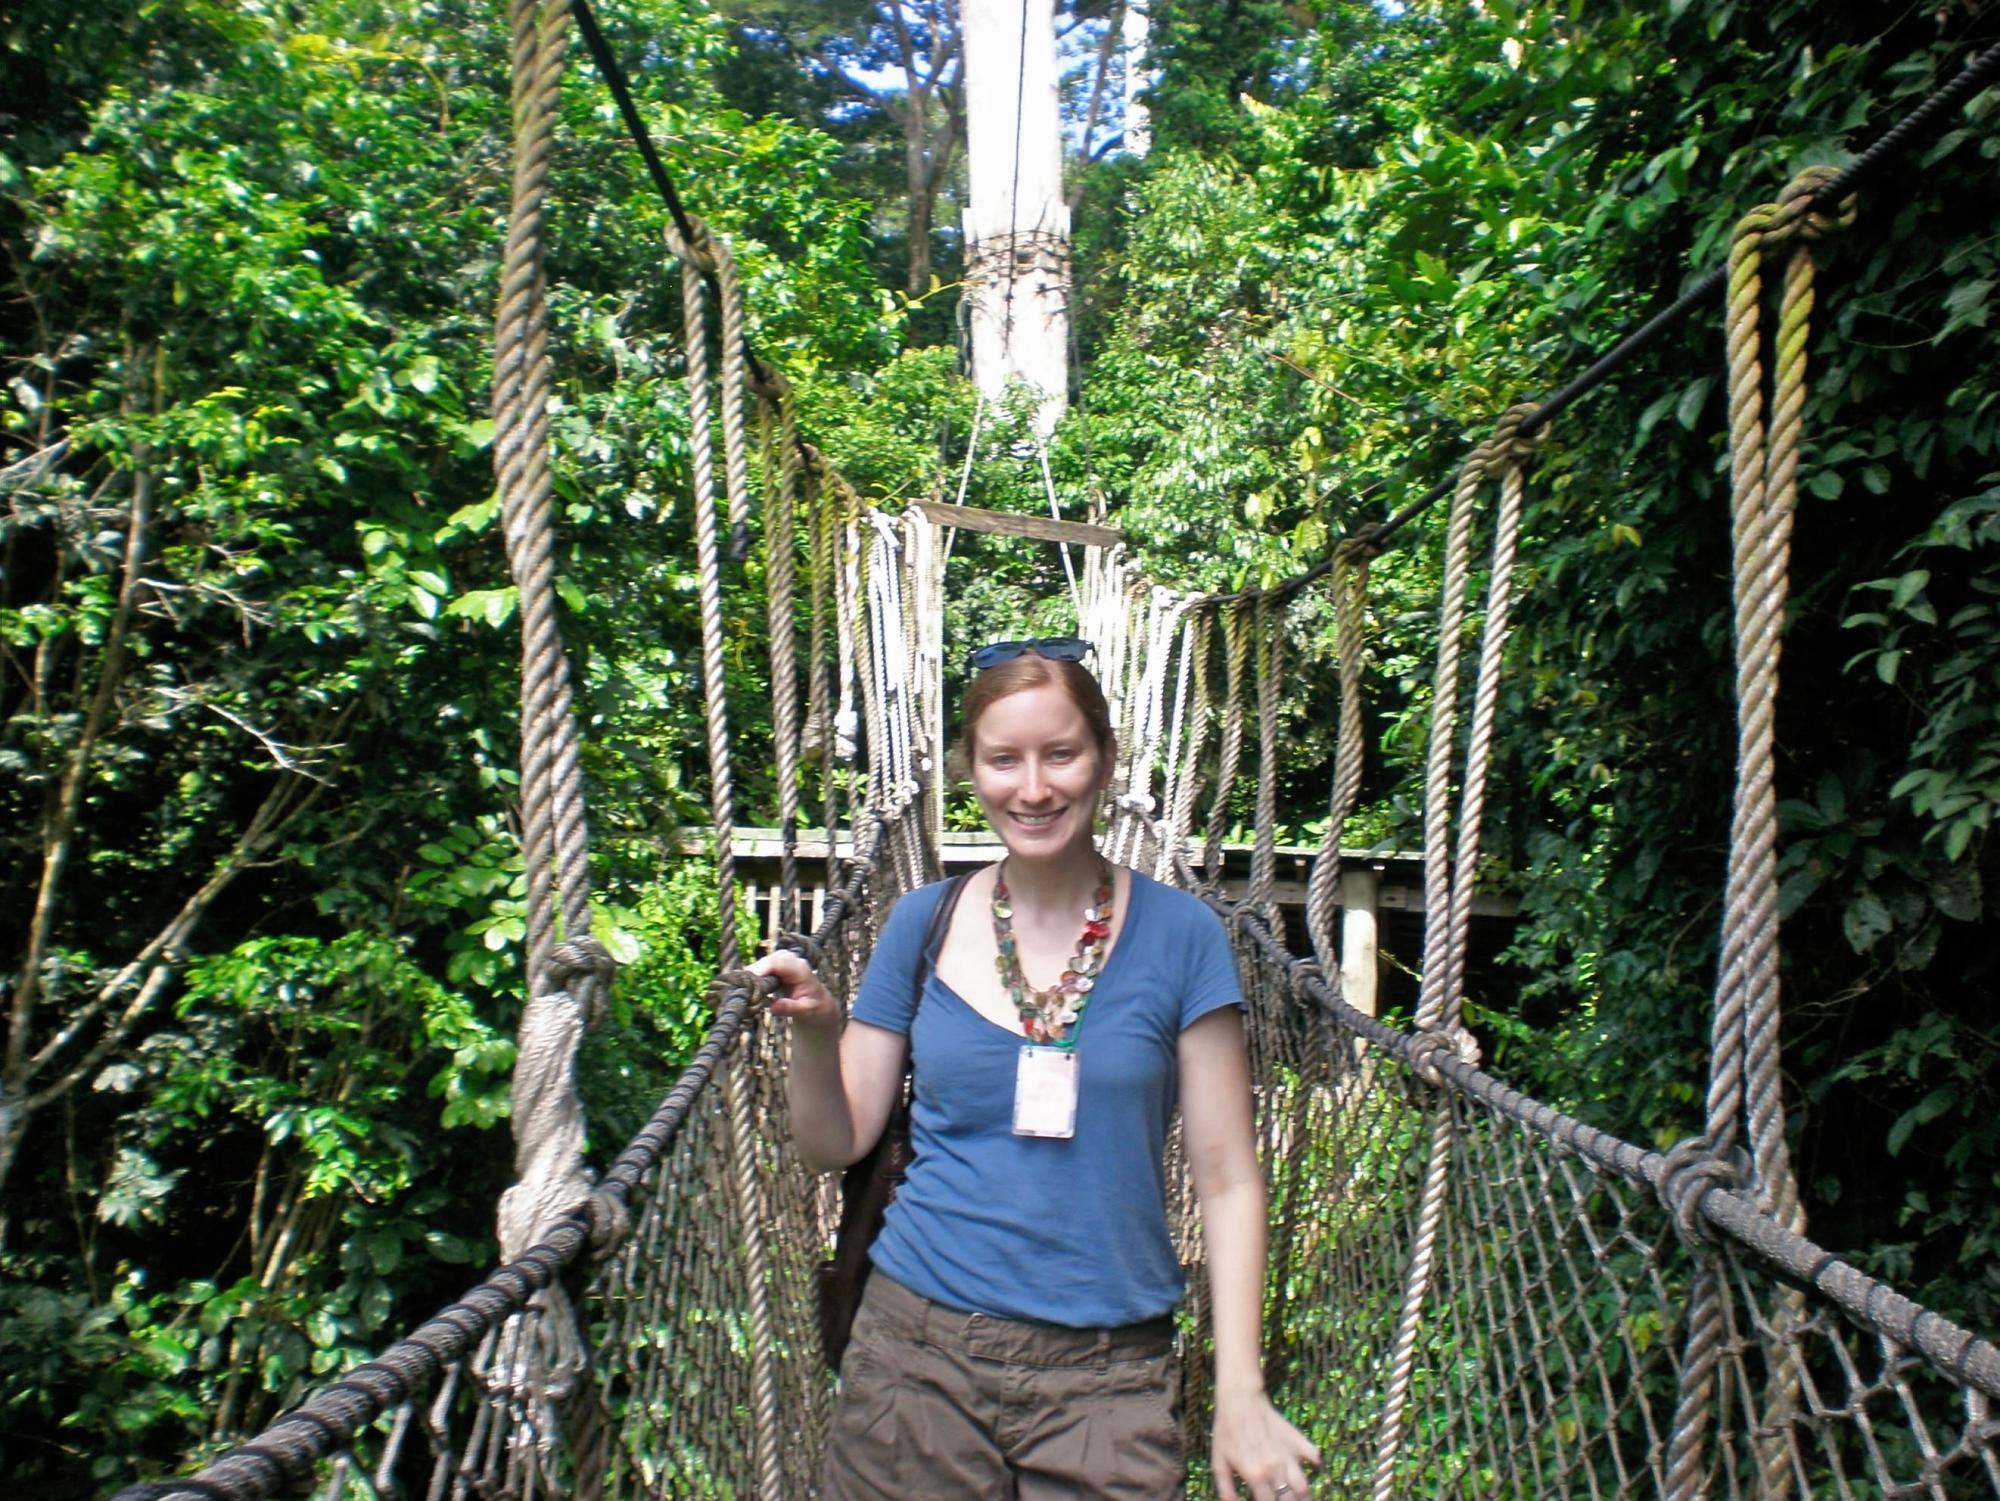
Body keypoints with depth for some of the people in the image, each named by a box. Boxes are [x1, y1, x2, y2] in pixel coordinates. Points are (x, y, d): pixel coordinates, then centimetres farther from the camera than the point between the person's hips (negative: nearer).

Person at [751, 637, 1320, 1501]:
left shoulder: (1178, 934, -7)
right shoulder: (923, 925, -1)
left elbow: (1227, 1178, -4)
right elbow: (836, 1144, 4)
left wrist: (1241, 1393, -9)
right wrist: (814, 1033, -14)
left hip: (1108, 1373, -1)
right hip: (918, 1354, 2)